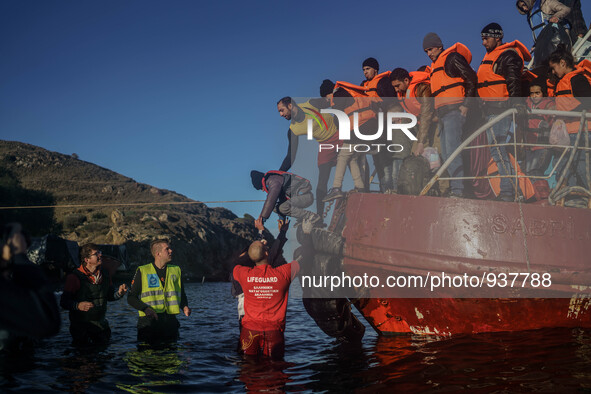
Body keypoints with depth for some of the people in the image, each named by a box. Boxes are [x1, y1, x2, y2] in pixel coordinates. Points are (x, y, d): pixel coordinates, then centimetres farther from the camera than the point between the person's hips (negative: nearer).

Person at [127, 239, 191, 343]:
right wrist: (145, 308, -15)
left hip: (170, 322, 3)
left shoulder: (176, 270, 13)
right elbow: (131, 297, 2)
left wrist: (185, 307, -1)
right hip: (148, 321, -3)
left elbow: (182, 295, 20)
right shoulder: (142, 271, 2)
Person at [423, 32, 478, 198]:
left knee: (452, 150, -18)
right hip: (442, 113, 9)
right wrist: (437, 112, 16)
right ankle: (454, 188, 4)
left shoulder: (452, 58, 0)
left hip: (454, 109, -9)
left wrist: (466, 104, -12)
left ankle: (458, 189, -21)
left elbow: (472, 78, -7)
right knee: (445, 153, 4)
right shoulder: (435, 66, 27)